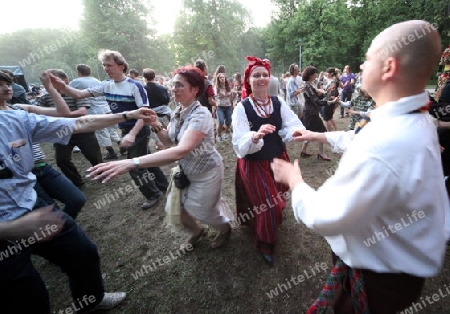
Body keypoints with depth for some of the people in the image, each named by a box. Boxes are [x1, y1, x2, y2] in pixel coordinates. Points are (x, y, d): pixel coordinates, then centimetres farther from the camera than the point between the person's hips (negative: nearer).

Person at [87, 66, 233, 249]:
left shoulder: (201, 115, -30)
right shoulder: (178, 111, -3)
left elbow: (180, 151, -44)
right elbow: (169, 142, 5)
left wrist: (132, 163, -51)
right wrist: (156, 126, -16)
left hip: (206, 173, -7)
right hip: (186, 170, 7)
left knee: (204, 212, 11)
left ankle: (225, 229, 47)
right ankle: (197, 232, 44)